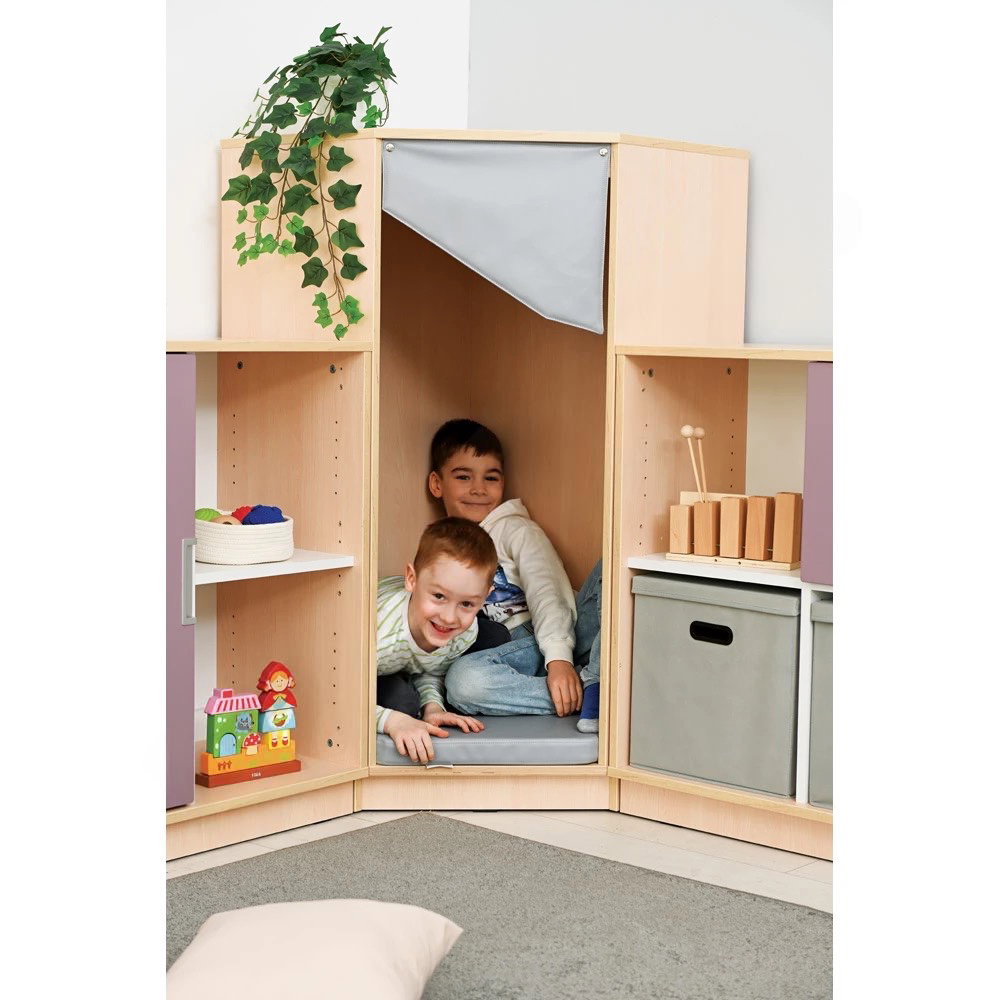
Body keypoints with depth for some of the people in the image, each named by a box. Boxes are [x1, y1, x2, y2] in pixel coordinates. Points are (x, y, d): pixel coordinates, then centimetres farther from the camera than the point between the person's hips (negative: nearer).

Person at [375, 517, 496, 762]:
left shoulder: (467, 632, -27)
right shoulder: (378, 633, -48)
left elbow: (431, 671, -4)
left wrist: (432, 706, -24)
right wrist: (392, 721, -50)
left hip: (402, 671, 6)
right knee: (402, 700, -34)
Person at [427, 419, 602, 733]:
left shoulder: (515, 530, 12)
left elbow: (546, 593, -5)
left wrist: (559, 657, -23)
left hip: (561, 639, -1)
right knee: (461, 679, -35)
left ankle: (595, 689, -40)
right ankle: (583, 697, -31)